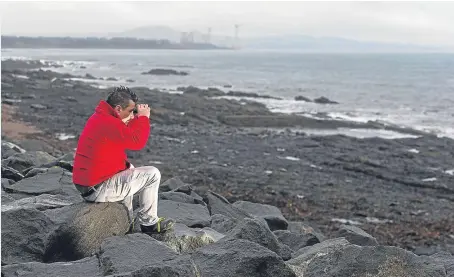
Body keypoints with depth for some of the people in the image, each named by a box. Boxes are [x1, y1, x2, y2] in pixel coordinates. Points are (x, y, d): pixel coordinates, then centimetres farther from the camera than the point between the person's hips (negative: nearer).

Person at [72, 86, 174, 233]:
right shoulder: (108, 123, -22)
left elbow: (128, 135, 20)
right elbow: (138, 141, -22)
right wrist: (143, 117, -8)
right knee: (153, 174, -4)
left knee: (129, 169, 34)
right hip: (99, 191, -10)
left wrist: (138, 117, 8)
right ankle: (148, 222, 9)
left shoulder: (100, 117, 11)